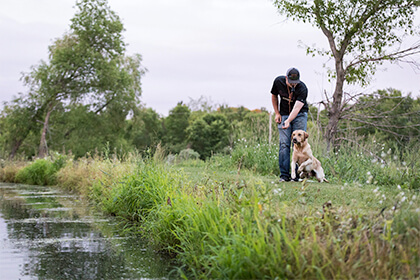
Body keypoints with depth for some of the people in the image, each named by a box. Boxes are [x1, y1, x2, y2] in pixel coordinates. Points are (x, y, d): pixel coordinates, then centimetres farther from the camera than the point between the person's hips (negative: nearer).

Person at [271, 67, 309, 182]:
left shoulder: (302, 88, -23)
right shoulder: (278, 81, -11)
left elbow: (297, 107, -32)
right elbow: (274, 96, 9)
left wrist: (288, 121, -46)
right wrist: (277, 113, 3)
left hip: (300, 115, -2)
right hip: (284, 115, 2)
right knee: (284, 144, -8)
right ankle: (284, 175, -9)